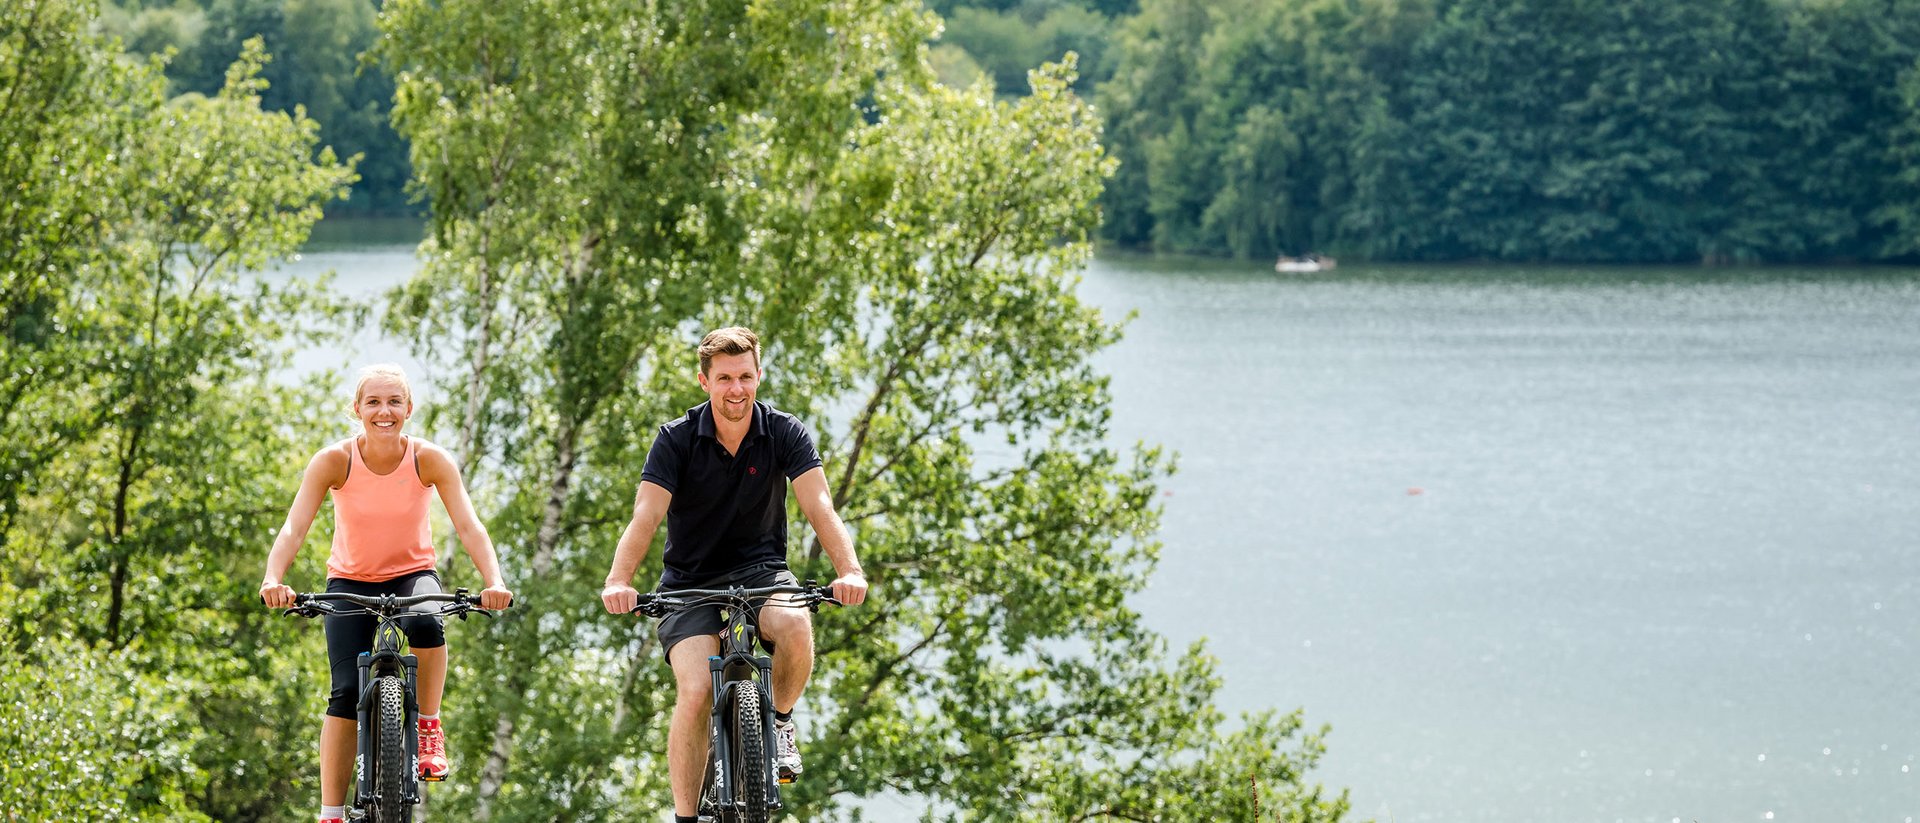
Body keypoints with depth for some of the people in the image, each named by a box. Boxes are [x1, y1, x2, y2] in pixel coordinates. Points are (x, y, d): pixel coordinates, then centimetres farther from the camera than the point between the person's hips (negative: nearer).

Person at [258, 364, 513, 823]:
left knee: (426, 623, -36)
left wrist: (493, 581, -42)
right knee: (346, 693, -15)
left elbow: (468, 526, -24)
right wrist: (273, 579, -45)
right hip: (350, 580, 0)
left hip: (412, 573, 0)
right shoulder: (334, 461, -18)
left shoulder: (429, 460, -17)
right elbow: (294, 527, -26)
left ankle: (429, 728, -14)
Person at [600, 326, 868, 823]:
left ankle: (779, 721, -3)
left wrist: (849, 571, -37)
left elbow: (819, 507, -18)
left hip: (759, 571, 1)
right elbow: (646, 516, -21)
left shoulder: (784, 434, -7)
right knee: (696, 690, -23)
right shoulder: (677, 440, -10)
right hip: (691, 584, -1)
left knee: (795, 627, -33)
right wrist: (618, 582, -39)